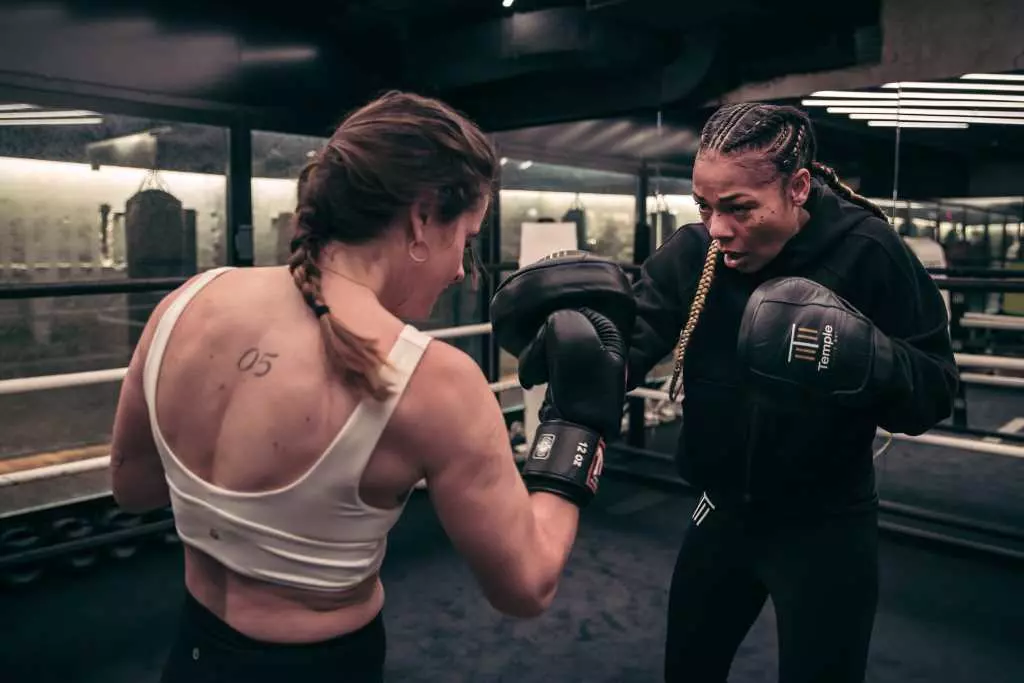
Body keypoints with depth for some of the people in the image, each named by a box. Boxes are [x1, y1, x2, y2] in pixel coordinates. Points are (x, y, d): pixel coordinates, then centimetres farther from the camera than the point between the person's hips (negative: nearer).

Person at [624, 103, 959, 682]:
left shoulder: (869, 253, -20)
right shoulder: (691, 253, -11)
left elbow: (936, 392, -17)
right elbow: (626, 345, -20)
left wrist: (874, 362, -39)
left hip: (826, 525, -3)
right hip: (723, 511, 4)